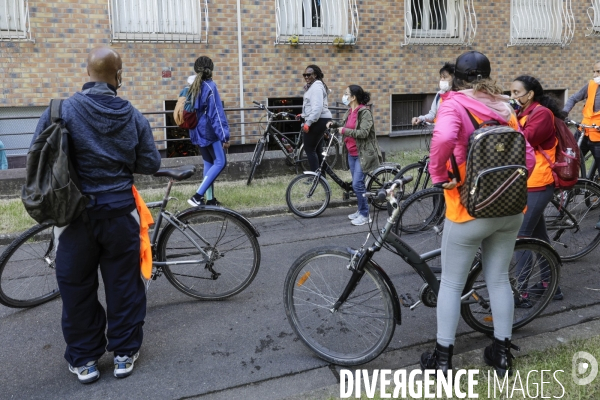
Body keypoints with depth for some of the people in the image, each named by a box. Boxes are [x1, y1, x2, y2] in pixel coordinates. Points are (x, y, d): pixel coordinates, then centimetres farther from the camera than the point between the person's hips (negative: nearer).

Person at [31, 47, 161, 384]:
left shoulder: (61, 111, -10)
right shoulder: (133, 116, -4)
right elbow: (151, 163, 0)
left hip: (74, 214, -1)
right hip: (119, 212, 1)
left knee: (77, 288, 12)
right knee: (123, 284, 13)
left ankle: (84, 360, 24)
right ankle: (125, 353, 24)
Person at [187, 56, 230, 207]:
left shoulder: (193, 87, 9)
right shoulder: (210, 86, -14)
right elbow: (216, 113, -18)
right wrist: (224, 136, -18)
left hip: (198, 132, 8)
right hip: (209, 131, -8)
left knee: (208, 163, 13)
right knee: (220, 162, -4)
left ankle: (210, 199, 15)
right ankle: (197, 196, -13)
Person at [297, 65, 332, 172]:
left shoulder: (316, 86, -14)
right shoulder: (313, 86, 20)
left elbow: (317, 107, -25)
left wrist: (308, 122, -27)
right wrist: (303, 115, 20)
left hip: (318, 121, -11)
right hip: (320, 120, 11)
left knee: (309, 149, -9)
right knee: (317, 149, 15)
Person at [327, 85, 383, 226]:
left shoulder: (365, 112, -14)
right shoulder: (349, 112, 10)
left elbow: (363, 133, -24)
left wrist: (344, 131, -19)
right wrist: (335, 125, 8)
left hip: (362, 154, -8)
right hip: (351, 153, 8)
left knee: (357, 184, -9)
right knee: (357, 183, 15)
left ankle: (365, 215, 3)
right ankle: (361, 210, 28)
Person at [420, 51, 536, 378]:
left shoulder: (454, 104, -12)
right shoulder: (505, 108, 5)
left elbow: (443, 137, -34)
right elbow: (528, 158, 5)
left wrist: (438, 174, -19)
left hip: (470, 211, -5)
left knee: (451, 283, 8)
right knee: (499, 279, 18)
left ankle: (443, 357, 18)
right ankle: (502, 352, 28)